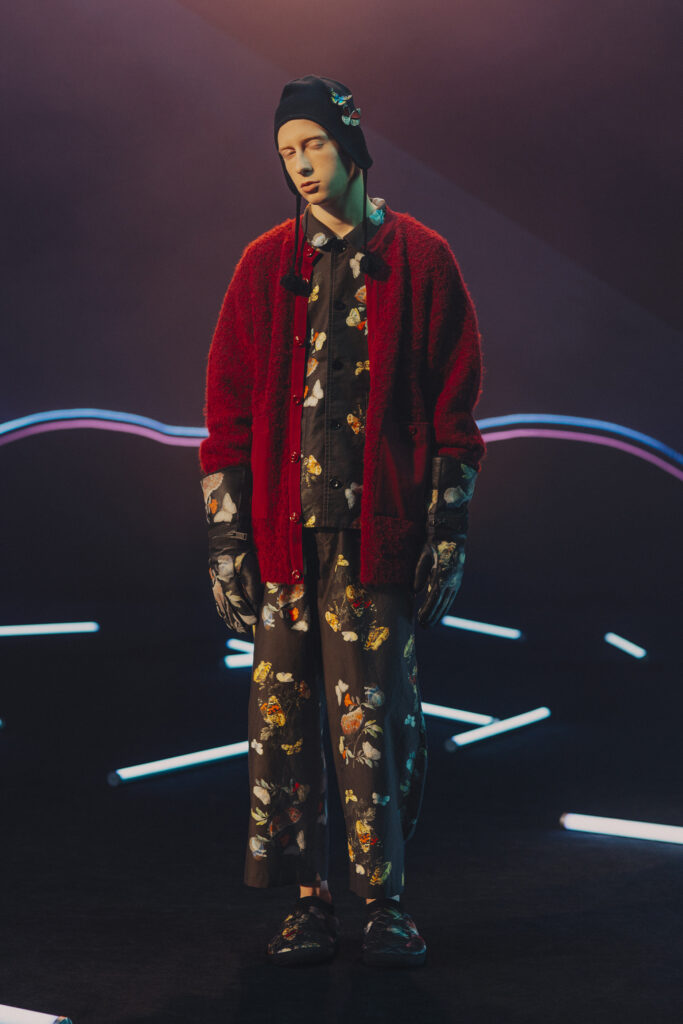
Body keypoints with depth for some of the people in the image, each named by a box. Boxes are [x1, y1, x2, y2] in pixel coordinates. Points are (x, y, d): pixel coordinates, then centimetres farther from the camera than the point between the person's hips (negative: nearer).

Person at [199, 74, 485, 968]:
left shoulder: (421, 258, 5)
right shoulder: (265, 266, 11)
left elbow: (454, 409, 4)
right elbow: (229, 409, 9)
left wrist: (448, 532, -1)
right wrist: (226, 536, 2)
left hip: (380, 531, -2)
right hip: (285, 533, 2)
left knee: (374, 717, -2)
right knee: (284, 718, 2)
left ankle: (385, 903, 11)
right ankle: (309, 901, 13)